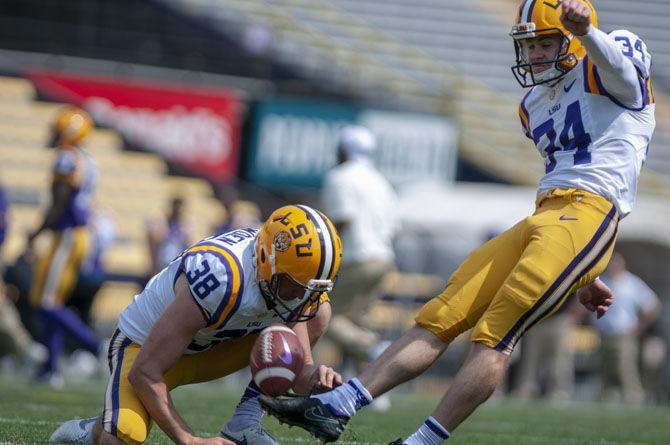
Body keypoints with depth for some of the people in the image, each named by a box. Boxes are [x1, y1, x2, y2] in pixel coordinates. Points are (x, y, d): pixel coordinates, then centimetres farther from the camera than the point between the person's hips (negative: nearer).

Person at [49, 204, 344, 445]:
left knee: (318, 314, -13)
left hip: (204, 351, 6)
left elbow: (298, 364, -8)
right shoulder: (221, 279, -37)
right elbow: (143, 373, -34)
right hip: (144, 346, -6)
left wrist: (314, 378, -34)